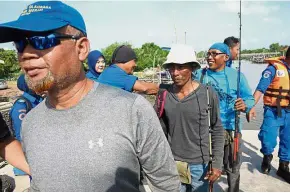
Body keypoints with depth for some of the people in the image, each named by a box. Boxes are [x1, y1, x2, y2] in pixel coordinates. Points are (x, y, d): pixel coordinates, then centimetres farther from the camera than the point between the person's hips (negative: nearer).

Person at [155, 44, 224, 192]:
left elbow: (217, 130, -3)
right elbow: (161, 129, 4)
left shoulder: (208, 94, -13)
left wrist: (217, 163, -5)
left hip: (200, 164, -1)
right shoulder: (164, 93, -7)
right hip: (172, 163, 2)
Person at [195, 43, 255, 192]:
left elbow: (250, 98, -4)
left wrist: (245, 105, -25)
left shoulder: (236, 75, -4)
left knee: (232, 169, 18)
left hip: (230, 130, 0)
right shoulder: (199, 75, 0)